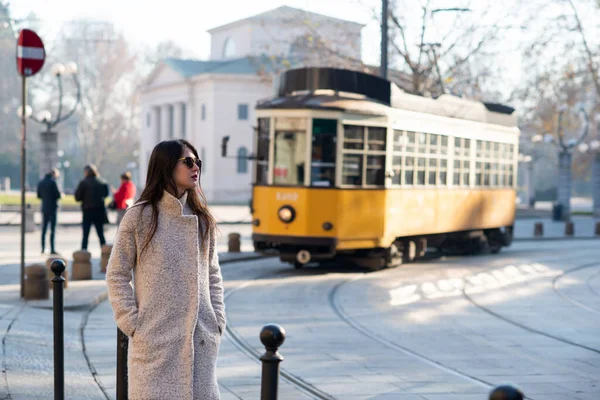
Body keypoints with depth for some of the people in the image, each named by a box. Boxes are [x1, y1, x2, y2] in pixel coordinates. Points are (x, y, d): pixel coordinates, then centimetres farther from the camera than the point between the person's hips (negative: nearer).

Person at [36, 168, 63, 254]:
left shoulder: (41, 183, 8)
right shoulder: (53, 182, -13)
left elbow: (39, 196, 13)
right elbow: (58, 195, -14)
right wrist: (62, 195, 7)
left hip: (44, 208, 6)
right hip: (52, 208, -6)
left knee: (44, 229, 11)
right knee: (53, 229, -3)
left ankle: (43, 249, 11)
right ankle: (52, 249, -5)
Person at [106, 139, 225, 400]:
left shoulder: (203, 219, 10)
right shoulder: (139, 216, -3)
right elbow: (116, 274, -1)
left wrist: (218, 322, 7)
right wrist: (132, 324, -7)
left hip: (201, 340, 4)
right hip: (154, 339, -4)